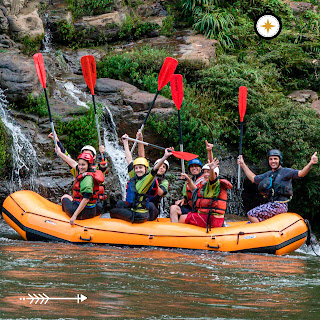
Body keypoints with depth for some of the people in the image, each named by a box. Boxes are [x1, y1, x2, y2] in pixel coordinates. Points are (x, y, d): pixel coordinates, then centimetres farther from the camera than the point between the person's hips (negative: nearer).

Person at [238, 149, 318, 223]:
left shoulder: (285, 171, -1)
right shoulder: (268, 174, 22)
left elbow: (300, 173, -16)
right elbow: (253, 179, 34)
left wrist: (310, 163, -34)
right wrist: (243, 164, 36)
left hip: (280, 205, -8)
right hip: (271, 204, 8)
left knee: (251, 214, -21)